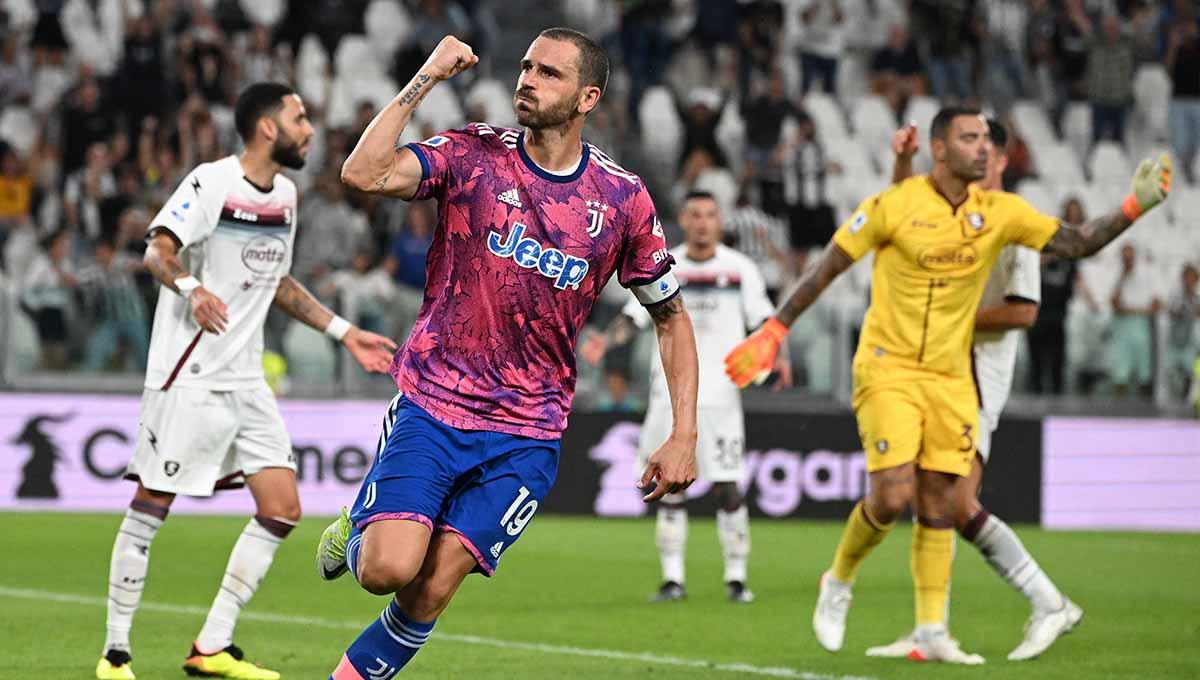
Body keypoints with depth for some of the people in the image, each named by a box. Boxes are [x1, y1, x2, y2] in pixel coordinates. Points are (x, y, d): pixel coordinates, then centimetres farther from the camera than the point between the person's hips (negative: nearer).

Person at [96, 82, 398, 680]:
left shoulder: (285, 194, 14)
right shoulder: (211, 182, -10)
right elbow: (158, 252, -20)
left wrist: (344, 333, 22)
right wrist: (191, 287, -40)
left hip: (245, 381, 8)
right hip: (188, 378, -8)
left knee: (282, 509, 1)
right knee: (150, 507, -4)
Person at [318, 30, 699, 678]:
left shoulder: (622, 198, 0)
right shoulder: (474, 153, -3)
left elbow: (670, 316, 11)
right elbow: (363, 174, -21)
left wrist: (684, 436, 3)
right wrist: (426, 79, -18)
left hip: (525, 434, 1)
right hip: (431, 402, -1)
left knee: (430, 592, -9)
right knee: (388, 568, -18)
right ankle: (356, 532, 19)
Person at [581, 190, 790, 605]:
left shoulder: (739, 268, 4)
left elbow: (763, 320, 6)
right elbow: (633, 317, 6)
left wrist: (776, 354, -12)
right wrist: (606, 341, -12)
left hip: (720, 394, -1)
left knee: (727, 489, -5)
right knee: (670, 487, -1)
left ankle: (736, 577, 5)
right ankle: (672, 578, 6)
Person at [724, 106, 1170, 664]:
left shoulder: (999, 212, 2)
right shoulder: (894, 205, -10)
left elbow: (1078, 244, 2)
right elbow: (826, 267, -4)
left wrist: (1134, 207, -12)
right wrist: (773, 332, -5)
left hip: (950, 378, 4)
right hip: (888, 368, -4)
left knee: (938, 505, 2)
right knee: (893, 496, -14)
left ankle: (931, 632, 7)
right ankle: (839, 581, 13)